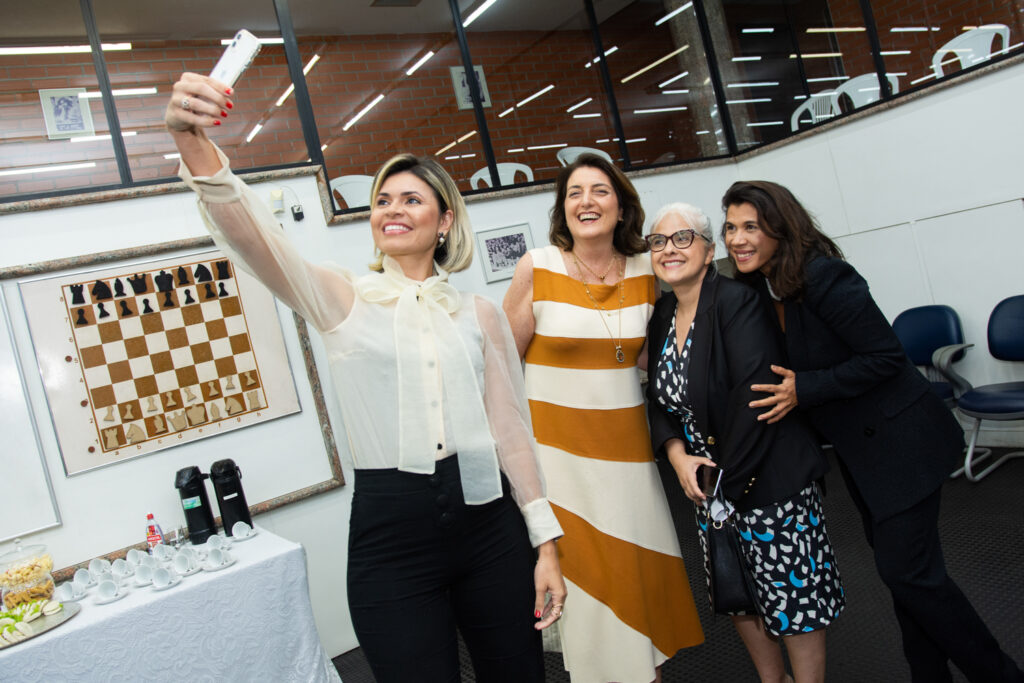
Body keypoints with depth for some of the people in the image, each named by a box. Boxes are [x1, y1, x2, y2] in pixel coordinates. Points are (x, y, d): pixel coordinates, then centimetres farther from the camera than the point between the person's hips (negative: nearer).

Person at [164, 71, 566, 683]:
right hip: (391, 536, -2)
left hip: (488, 523, 2)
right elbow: (259, 241, -18)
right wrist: (197, 149, -35)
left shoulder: (480, 315, 6)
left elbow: (512, 429, 6)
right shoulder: (344, 300, 1)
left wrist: (546, 544, 5)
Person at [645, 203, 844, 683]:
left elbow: (756, 395, -24)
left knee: (792, 596, 5)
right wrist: (677, 454, -10)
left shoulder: (735, 301, -18)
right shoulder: (662, 315, 5)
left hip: (769, 478, -7)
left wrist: (729, 481, -20)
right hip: (709, 482, 7)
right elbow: (659, 397, 7)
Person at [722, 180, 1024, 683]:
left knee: (906, 570, -6)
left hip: (898, 439, -8)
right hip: (858, 447, 8)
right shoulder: (758, 287, 1)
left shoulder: (822, 275, -24)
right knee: (897, 564, 18)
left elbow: (886, 357, -23)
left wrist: (803, 390, -25)